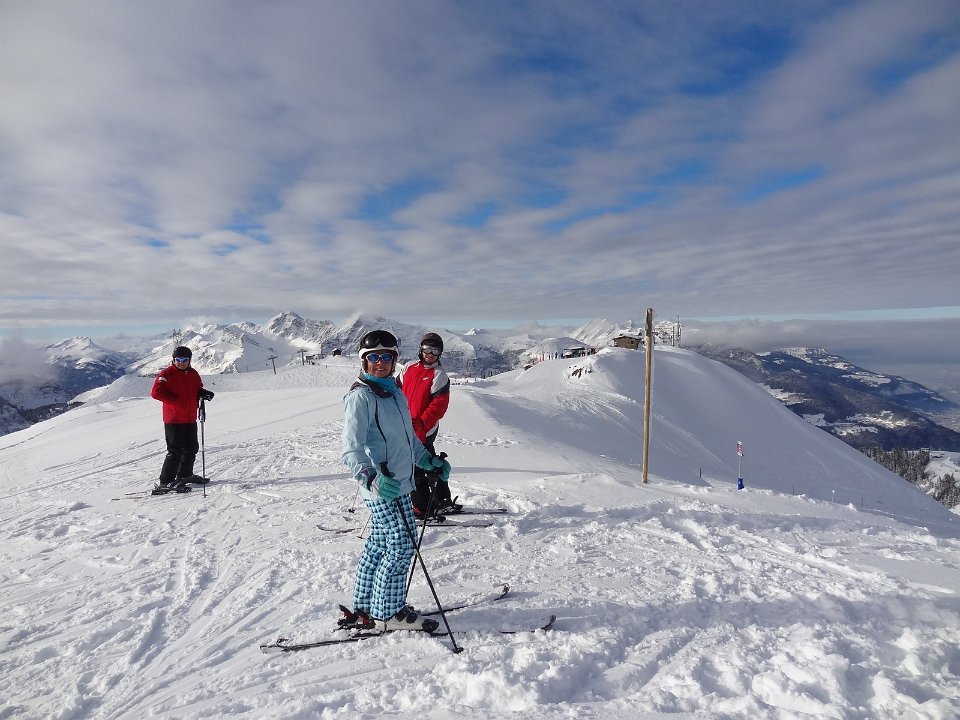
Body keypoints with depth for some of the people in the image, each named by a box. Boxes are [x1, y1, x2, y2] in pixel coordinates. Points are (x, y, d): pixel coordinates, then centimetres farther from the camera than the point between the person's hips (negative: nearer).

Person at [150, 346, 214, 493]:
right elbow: (156, 392, -19)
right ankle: (165, 482, 0)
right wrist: (175, 400, -24)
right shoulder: (167, 374, -10)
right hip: (174, 420, -7)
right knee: (175, 451, -8)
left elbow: (197, 390, 21)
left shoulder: (193, 373, 10)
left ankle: (185, 475, 34)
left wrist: (203, 394, -2)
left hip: (190, 419, 7)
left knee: (191, 448, 17)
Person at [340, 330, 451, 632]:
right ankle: (388, 613, 14)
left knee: (378, 546, 16)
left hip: (399, 483, 8)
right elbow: (352, 448, -19)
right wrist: (370, 477, -33)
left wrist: (429, 459, 21)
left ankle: (364, 609, 29)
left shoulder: (396, 393, 14)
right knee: (401, 546, -2)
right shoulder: (361, 396, -13)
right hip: (382, 486, -8)